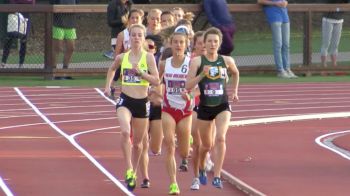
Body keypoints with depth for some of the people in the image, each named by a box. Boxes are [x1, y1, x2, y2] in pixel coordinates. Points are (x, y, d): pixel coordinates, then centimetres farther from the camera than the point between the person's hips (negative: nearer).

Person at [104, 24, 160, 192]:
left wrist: (140, 72, -18)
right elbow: (112, 70, 26)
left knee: (138, 142, 12)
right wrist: (108, 86, 14)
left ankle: (134, 172, 33)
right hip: (125, 101, 0)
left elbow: (156, 81, -8)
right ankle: (129, 170, -23)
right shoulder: (122, 58, 3)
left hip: (142, 102, 0)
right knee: (125, 131, -29)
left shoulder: (148, 57, -3)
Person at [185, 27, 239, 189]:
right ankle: (201, 170, 45)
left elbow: (235, 73, 23)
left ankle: (217, 176, -18)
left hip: (223, 106, 0)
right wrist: (202, 74, -23)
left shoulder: (227, 61, 0)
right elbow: (188, 86, -11)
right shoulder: (197, 61, -7)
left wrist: (234, 91, 18)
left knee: (220, 138, -22)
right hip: (205, 107, 0)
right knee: (206, 145, 15)